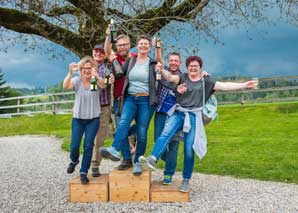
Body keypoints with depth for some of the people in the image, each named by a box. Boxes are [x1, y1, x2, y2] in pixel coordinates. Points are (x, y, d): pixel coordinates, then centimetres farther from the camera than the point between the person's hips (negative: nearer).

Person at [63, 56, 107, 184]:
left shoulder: (96, 80, -7)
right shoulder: (76, 80, -5)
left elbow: (103, 85, -30)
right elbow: (66, 86, -25)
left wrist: (97, 77, -52)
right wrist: (70, 73, -43)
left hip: (93, 119, -1)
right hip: (78, 118, 1)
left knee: (88, 146, -1)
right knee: (74, 146, 2)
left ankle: (83, 172, 14)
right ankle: (74, 161, 36)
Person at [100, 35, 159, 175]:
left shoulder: (152, 64, 6)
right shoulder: (130, 61, 12)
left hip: (146, 100, -1)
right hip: (130, 98, 2)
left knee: (142, 133, -1)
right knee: (123, 122, -27)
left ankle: (137, 162, 10)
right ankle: (114, 150, -44)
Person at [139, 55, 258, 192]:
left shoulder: (206, 81, 11)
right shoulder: (182, 77, 11)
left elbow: (225, 86, 5)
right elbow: (170, 77, -8)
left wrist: (244, 85, -3)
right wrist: (162, 70, -29)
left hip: (194, 116, 0)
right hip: (178, 113, 1)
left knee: (189, 149, -3)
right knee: (166, 133, -27)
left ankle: (186, 180, 9)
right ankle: (152, 159, -43)